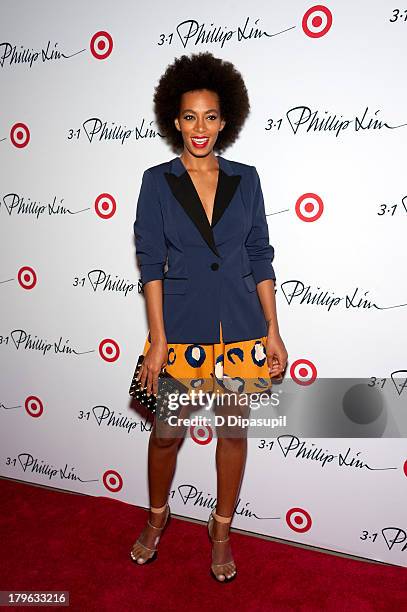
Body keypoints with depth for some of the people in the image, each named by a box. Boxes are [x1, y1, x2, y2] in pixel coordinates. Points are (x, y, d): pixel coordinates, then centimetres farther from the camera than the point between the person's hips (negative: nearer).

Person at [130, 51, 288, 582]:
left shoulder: (245, 179, 3)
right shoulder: (157, 181, -1)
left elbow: (260, 257, 4)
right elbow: (151, 264, -5)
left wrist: (273, 331, 0)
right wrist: (158, 339, -11)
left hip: (241, 328, 2)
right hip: (181, 327, -1)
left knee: (234, 431, 12)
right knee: (167, 433, 10)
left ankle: (221, 530, 35)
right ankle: (158, 515, 40)